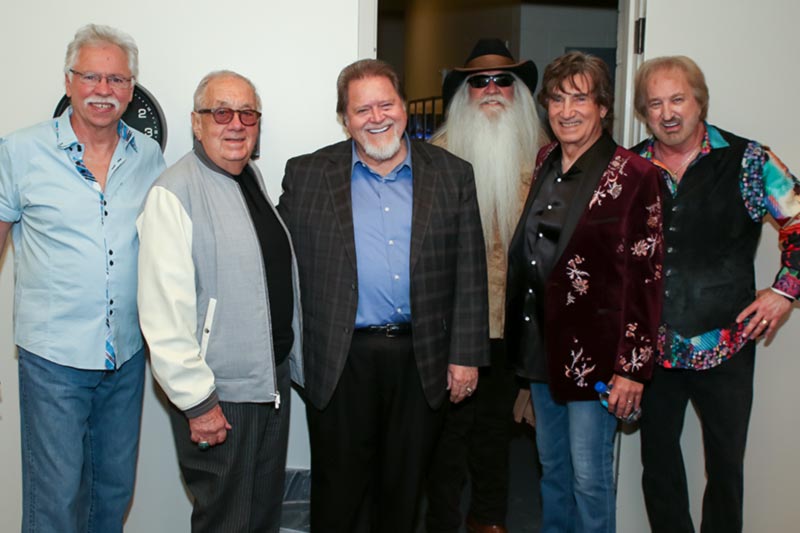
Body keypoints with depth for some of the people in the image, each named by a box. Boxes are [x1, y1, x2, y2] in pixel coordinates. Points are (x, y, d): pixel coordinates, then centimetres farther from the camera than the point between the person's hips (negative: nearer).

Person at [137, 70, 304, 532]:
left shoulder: (253, 177, 9)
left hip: (274, 379, 8)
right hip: (219, 397, -7)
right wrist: (197, 402, -21)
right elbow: (165, 313, -22)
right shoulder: (173, 194, -17)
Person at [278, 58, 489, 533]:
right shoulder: (308, 175, 2)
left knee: (405, 490, 15)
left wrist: (466, 355, 0)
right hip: (341, 362, -1)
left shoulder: (452, 175, 4)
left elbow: (470, 274, 3)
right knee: (339, 491, 10)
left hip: (422, 362, 1)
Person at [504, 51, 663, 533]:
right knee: (552, 468, 19)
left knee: (589, 477, 4)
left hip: (593, 354, -6)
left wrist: (632, 367, -14)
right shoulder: (544, 164, 8)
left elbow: (647, 278, -12)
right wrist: (523, 339, 10)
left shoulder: (634, 175, -11)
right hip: (541, 345, 6)